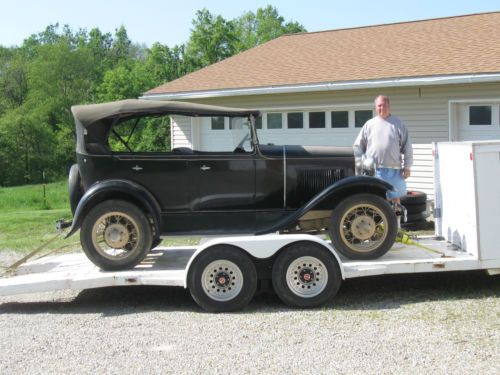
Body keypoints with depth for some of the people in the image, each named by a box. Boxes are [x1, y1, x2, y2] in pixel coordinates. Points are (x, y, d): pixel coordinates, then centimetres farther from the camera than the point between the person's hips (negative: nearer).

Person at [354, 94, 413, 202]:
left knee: (396, 197, 8)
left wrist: (407, 167, 0)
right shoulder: (369, 124, 8)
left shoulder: (398, 124, 6)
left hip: (394, 170, 0)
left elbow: (407, 147, 5)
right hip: (372, 170, 0)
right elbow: (358, 146, 8)